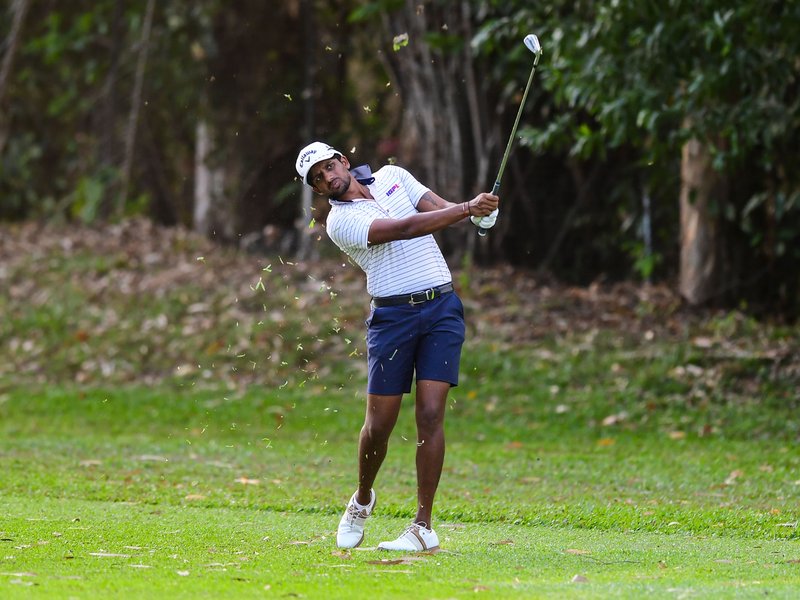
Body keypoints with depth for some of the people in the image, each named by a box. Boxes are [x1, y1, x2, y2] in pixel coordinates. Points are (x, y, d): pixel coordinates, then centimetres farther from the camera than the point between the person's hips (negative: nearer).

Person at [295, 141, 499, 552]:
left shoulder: (392, 177, 11)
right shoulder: (341, 221, -7)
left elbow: (441, 209, 4)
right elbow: (404, 229, -19)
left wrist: (477, 213, -19)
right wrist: (466, 208, -25)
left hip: (442, 307, 2)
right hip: (392, 315, -2)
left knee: (430, 415, -8)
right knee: (379, 424, -1)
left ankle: (423, 526, -8)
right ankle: (362, 501, 29)